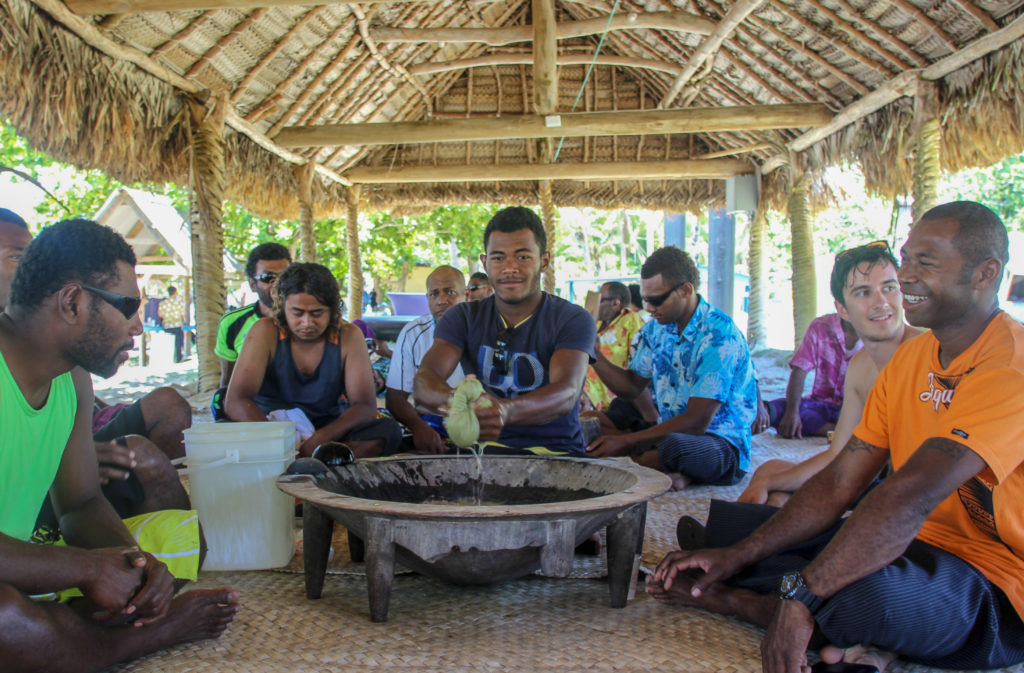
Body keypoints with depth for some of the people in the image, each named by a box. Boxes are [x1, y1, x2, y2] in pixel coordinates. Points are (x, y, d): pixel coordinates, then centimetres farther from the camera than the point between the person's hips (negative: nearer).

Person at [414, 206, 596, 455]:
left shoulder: (573, 320, 2)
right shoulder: (463, 318, 11)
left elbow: (567, 393, -16)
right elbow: (423, 380, -5)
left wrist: (507, 410, -39)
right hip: (484, 449, 2)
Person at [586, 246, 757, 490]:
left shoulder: (719, 335, -19)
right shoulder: (656, 329, 6)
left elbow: (696, 422, -24)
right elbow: (631, 386, 12)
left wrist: (626, 442, -27)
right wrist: (594, 354, -5)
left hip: (723, 445, -7)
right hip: (668, 431, 7)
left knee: (674, 445, -40)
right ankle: (670, 470, -16)